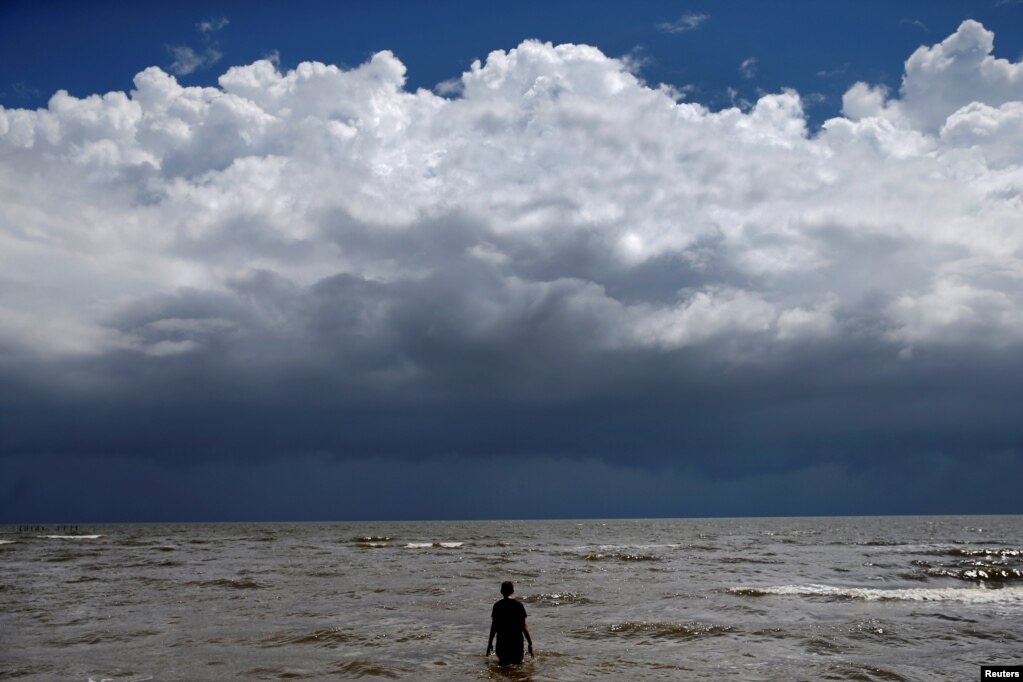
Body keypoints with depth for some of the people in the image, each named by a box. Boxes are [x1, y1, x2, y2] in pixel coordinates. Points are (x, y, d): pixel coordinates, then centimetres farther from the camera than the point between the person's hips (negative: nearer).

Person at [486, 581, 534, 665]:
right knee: (518, 662, 9)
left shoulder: (497, 606, -1)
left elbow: (494, 626, 1)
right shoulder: (519, 606, -3)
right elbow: (524, 626, -2)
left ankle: (506, 663, -16)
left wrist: (490, 642, 11)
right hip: (517, 641, 0)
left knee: (504, 663, 8)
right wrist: (530, 643, 4)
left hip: (502, 641, 1)